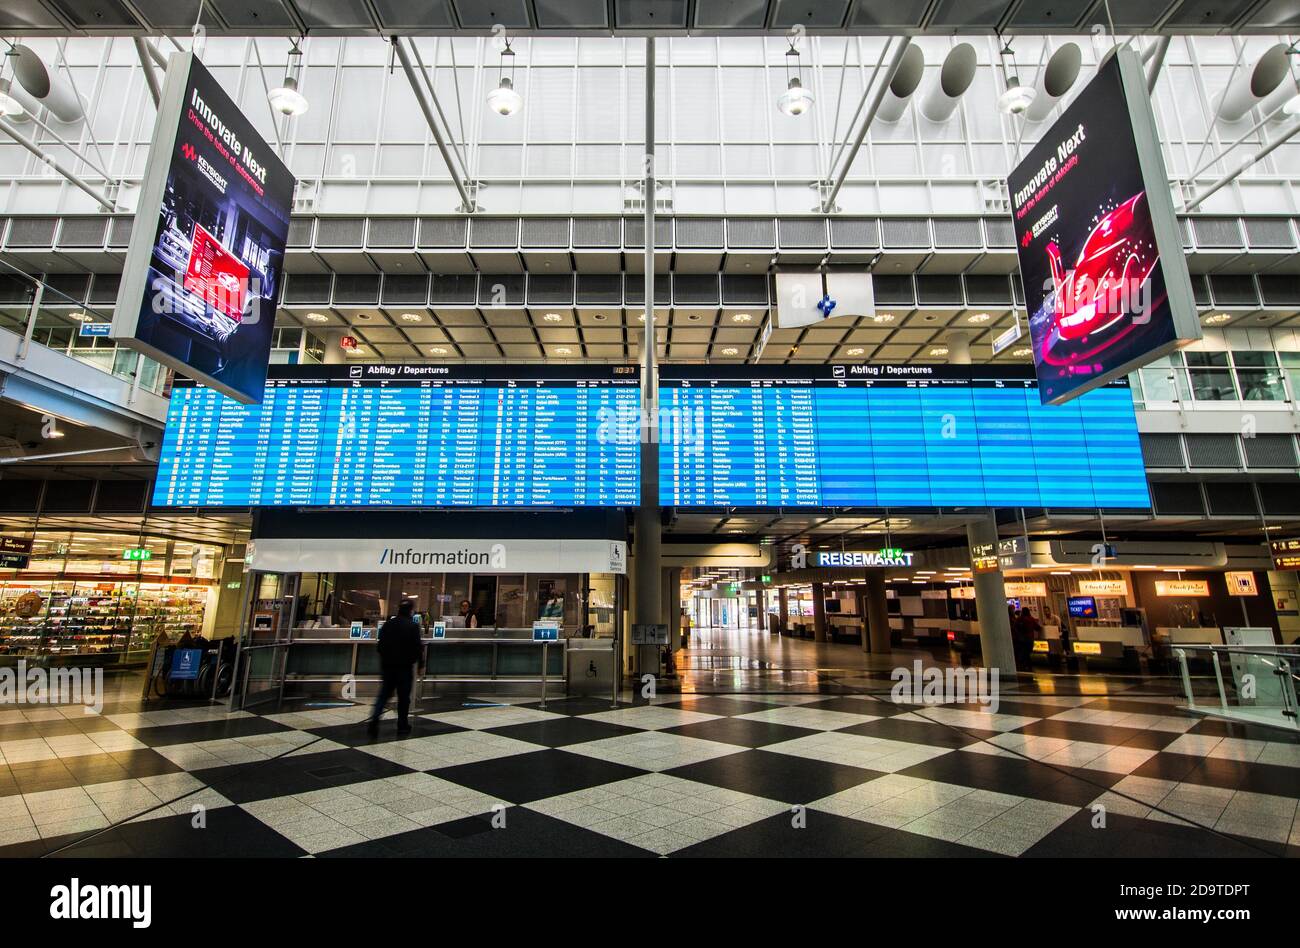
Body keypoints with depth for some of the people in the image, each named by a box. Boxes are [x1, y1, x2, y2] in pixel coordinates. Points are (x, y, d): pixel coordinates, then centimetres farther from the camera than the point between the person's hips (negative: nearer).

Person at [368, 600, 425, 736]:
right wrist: (421, 664, -2)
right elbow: (417, 647, -12)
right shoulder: (413, 626, -11)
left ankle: (374, 719, -5)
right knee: (404, 697, 6)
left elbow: (380, 645, 11)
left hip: (387, 665, 4)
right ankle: (402, 726, 12)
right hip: (404, 666, -4)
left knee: (384, 694, 12)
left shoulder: (387, 624, 5)